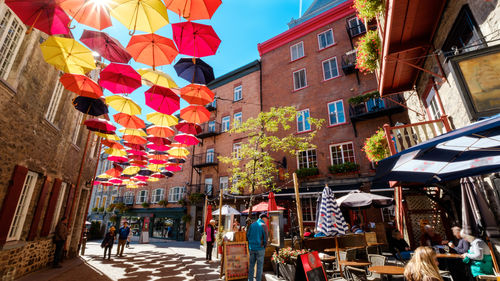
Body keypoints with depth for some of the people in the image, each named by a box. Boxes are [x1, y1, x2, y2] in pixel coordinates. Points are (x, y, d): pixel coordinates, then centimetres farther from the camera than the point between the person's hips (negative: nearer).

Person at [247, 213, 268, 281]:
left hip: (252, 248, 5)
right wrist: (264, 245, 4)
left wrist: (250, 245, 14)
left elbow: (247, 236, 8)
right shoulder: (264, 225, -9)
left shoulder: (252, 225, 7)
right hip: (260, 248, -5)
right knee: (260, 266, 7)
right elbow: (266, 238, -12)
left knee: (251, 265, 15)